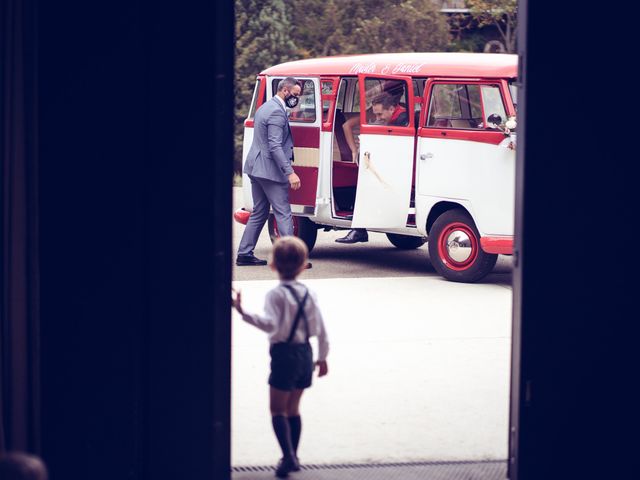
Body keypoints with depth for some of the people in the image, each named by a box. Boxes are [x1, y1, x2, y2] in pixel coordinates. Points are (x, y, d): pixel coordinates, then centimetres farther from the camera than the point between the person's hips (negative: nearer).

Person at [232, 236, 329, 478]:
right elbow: (320, 328, 8)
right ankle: (293, 457, 21)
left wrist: (243, 312, -36)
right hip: (305, 352, 6)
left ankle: (288, 456, -14)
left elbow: (270, 324, -30)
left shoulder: (276, 294, -14)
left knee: (277, 410, 1)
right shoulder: (309, 293, 5)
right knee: (292, 408, 17)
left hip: (284, 354, -6)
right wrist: (322, 356, 18)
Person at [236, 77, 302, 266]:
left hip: (256, 168, 10)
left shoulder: (265, 107, 16)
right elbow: (275, 147, -24)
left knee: (259, 212, 15)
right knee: (283, 213, -6)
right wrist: (290, 173, -26)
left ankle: (244, 254, 16)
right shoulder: (277, 112, -17)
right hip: (270, 170, -10)